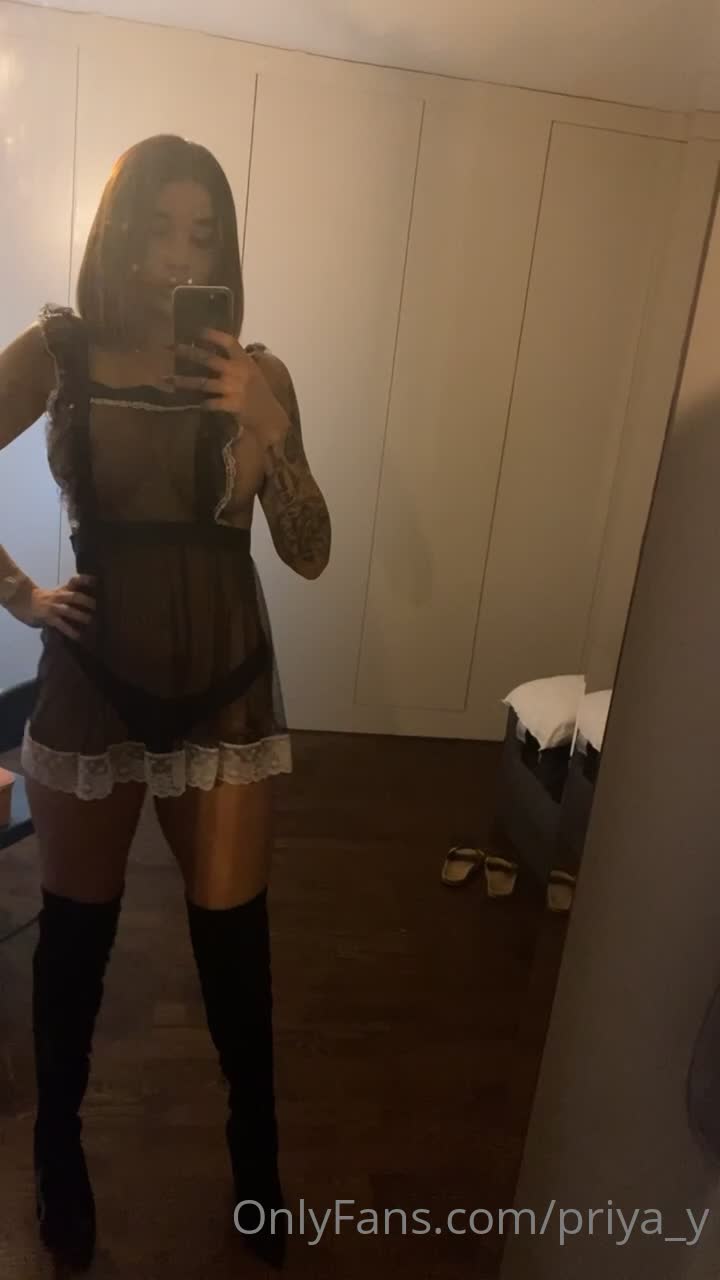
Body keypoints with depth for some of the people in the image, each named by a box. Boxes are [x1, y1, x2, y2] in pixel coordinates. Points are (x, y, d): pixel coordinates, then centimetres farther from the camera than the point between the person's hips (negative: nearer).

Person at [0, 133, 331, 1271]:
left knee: (234, 931, 10)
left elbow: (310, 556, -6)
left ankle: (257, 1148, 37)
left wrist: (270, 431, -19)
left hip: (226, 682, 1)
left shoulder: (255, 373, -1)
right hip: (93, 675, 0)